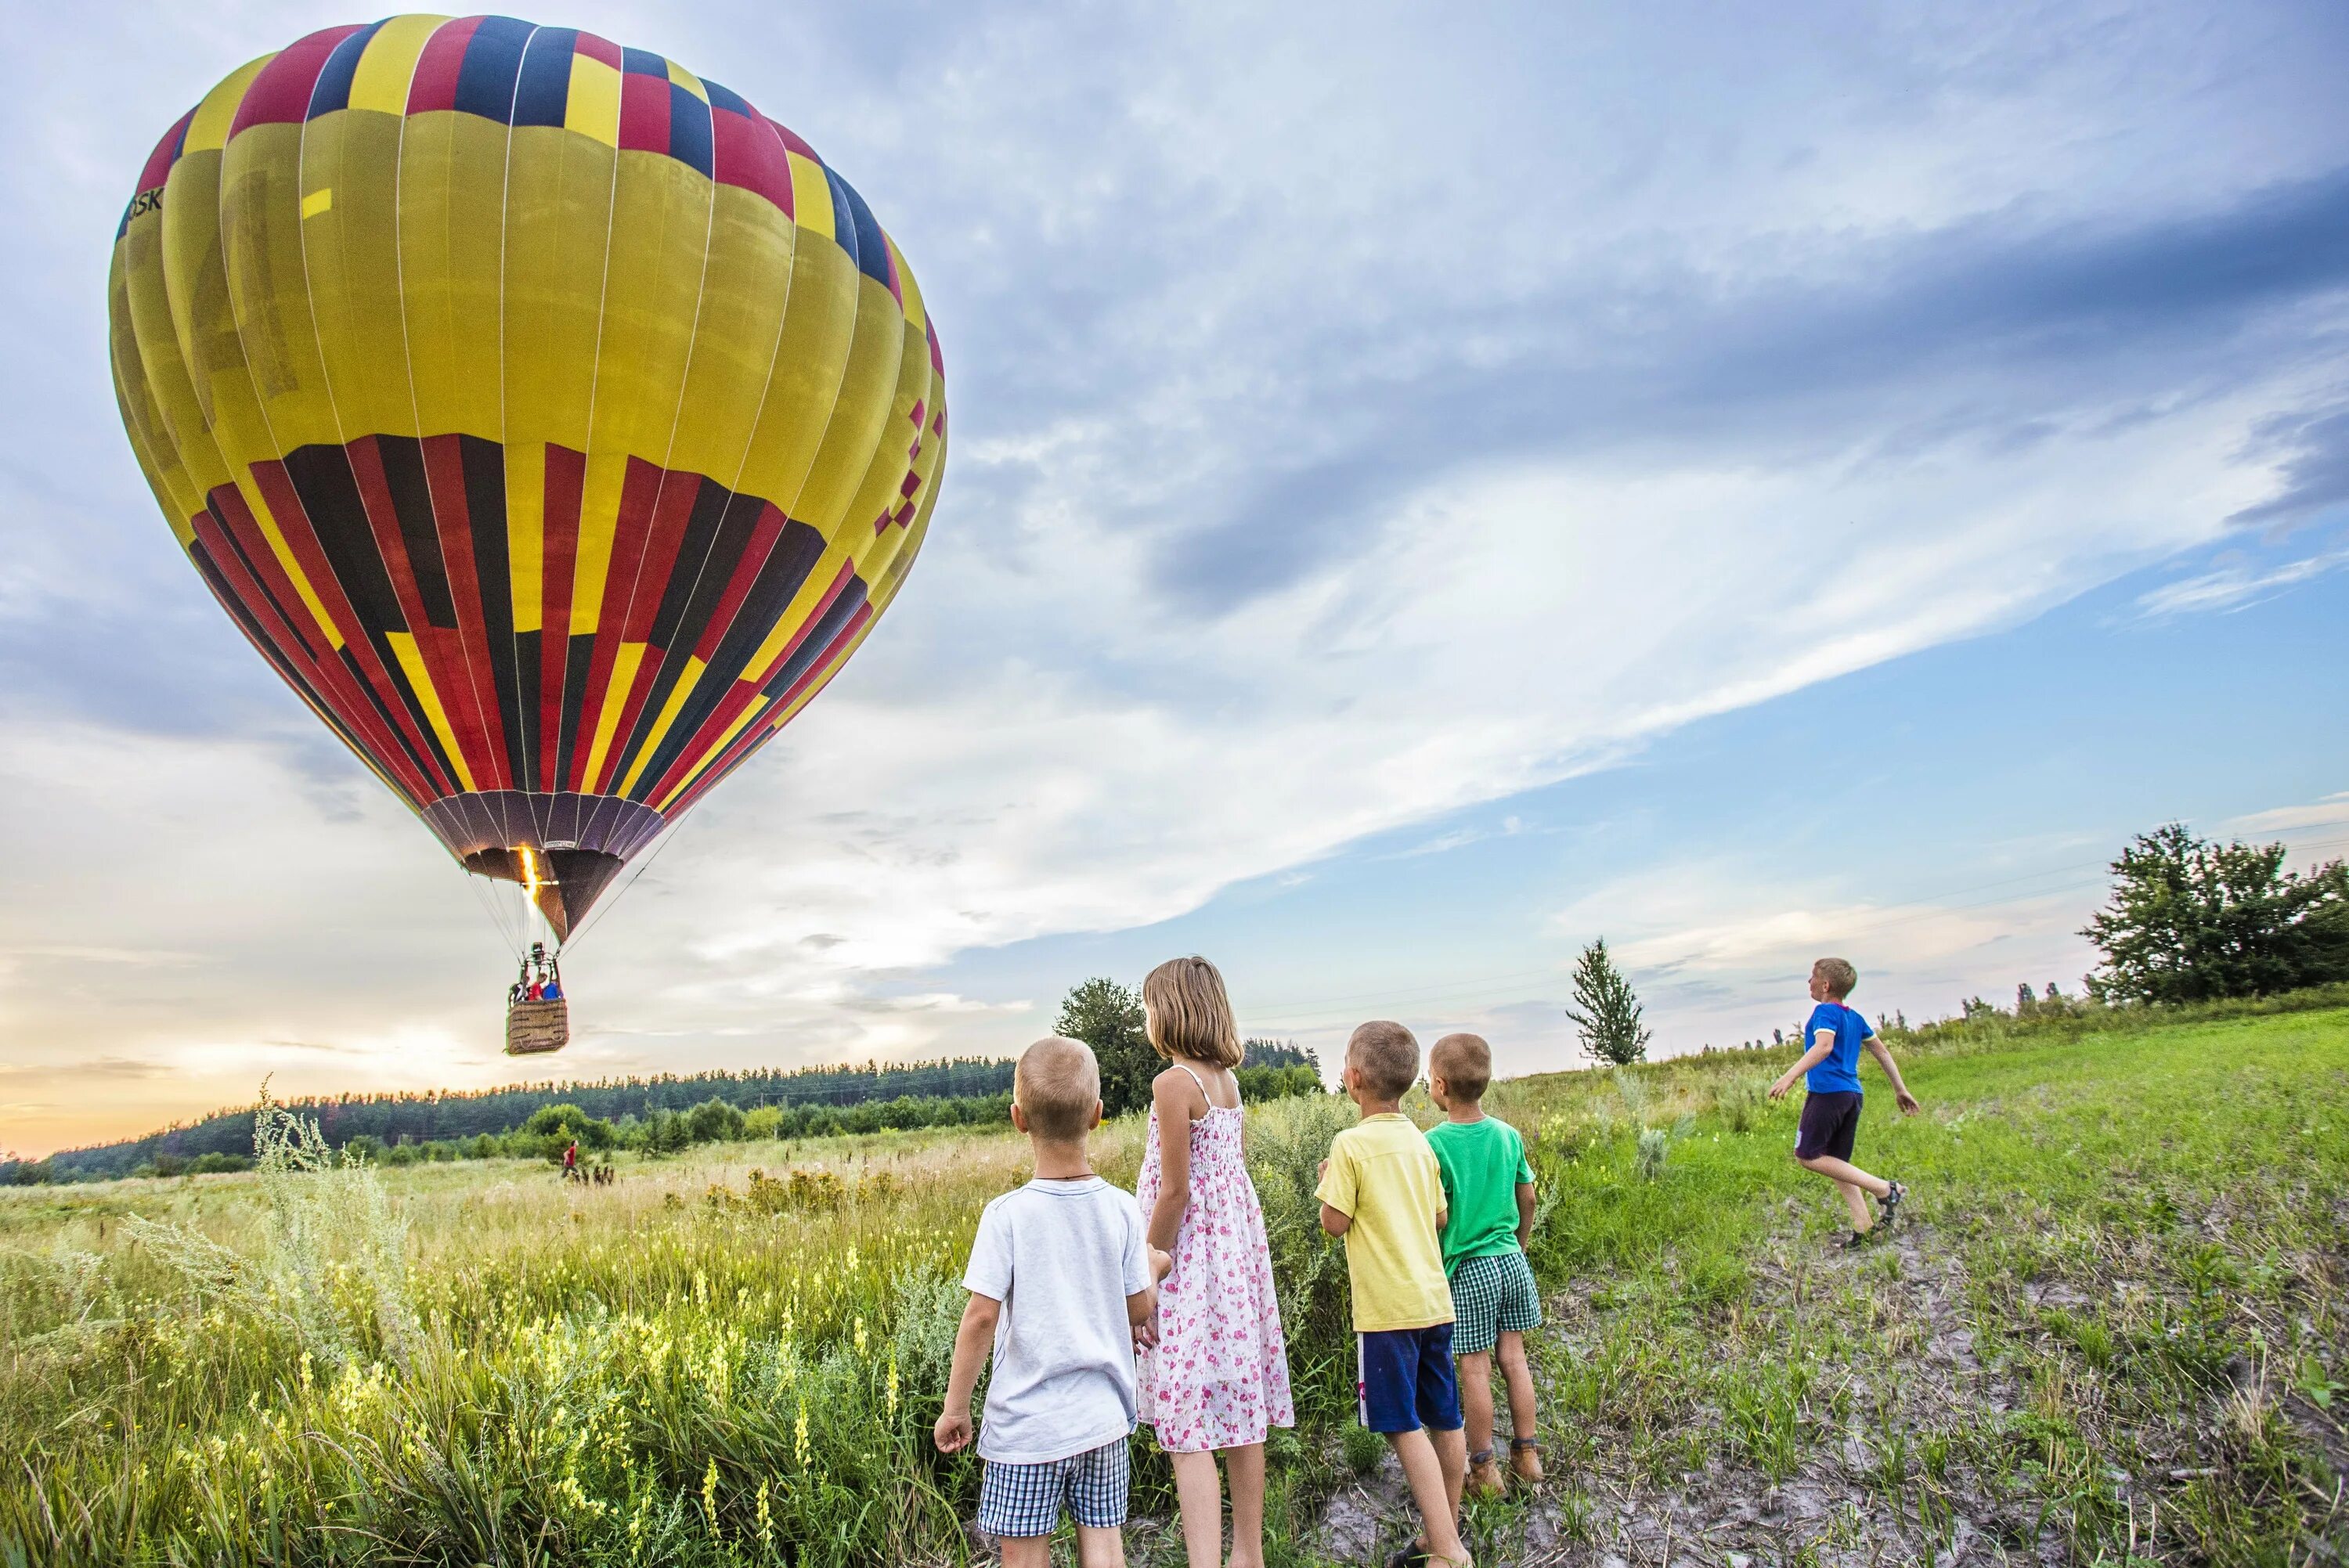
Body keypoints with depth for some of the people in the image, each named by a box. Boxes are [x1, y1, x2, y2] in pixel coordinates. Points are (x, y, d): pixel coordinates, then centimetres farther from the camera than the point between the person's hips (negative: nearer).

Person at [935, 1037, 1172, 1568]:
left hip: (1026, 1424, -3)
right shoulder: (1121, 1209, -6)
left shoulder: (1006, 1214, -15)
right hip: (1103, 1415, 3)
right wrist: (1153, 1266, 21)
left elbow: (981, 1316, -15)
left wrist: (955, 1407, -3)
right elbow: (1141, 1309, 0)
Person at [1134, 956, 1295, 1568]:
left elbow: (1175, 1191, -17)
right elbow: (1224, 1174, 10)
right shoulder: (1227, 1081, 7)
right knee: (1239, 1406, 16)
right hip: (1238, 1249, 8)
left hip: (1193, 1257, -8)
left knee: (1187, 1423, -5)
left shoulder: (1174, 1083, -16)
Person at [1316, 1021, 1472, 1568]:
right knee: (1444, 1422, 14)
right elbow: (1440, 1217, 13)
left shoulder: (1351, 1144, -14)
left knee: (1405, 1428, -1)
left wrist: (1328, 1181, 4)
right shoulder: (1420, 1142, 7)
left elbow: (1336, 1222, -13)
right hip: (1435, 1299, 7)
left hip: (1388, 1308, -7)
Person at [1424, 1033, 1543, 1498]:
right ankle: (1526, 1454, 25)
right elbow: (1528, 1200, 9)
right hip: (1512, 1261, 5)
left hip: (1468, 1268, -5)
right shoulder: (1508, 1135, 0)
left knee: (1475, 1368, 5)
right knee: (1514, 1358, 15)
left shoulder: (1435, 1143, -16)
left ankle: (1483, 1469, 16)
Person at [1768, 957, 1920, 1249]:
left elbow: (1823, 1047, -24)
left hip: (1827, 1092, -9)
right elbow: (1882, 1052, 24)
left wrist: (1790, 1076, -32)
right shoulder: (1855, 1018, 18)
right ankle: (1863, 1227, 2)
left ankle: (1885, 1189, -8)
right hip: (1852, 1095, 9)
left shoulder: (1825, 1012, -8)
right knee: (1836, 1162, 12)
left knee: (1807, 1156, -6)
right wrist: (1900, 1089, 33)